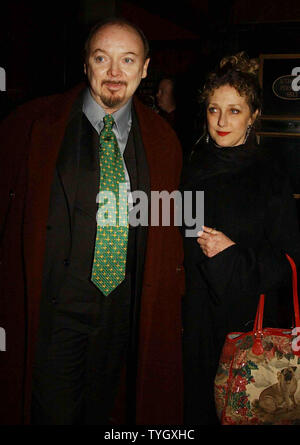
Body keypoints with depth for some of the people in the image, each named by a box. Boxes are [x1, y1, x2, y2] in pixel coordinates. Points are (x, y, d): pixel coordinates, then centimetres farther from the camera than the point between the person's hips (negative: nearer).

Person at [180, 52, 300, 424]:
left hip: (246, 316, -2)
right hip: (194, 314, 3)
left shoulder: (270, 178, -5)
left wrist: (234, 254, -17)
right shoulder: (190, 169, 4)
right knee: (196, 401, 13)